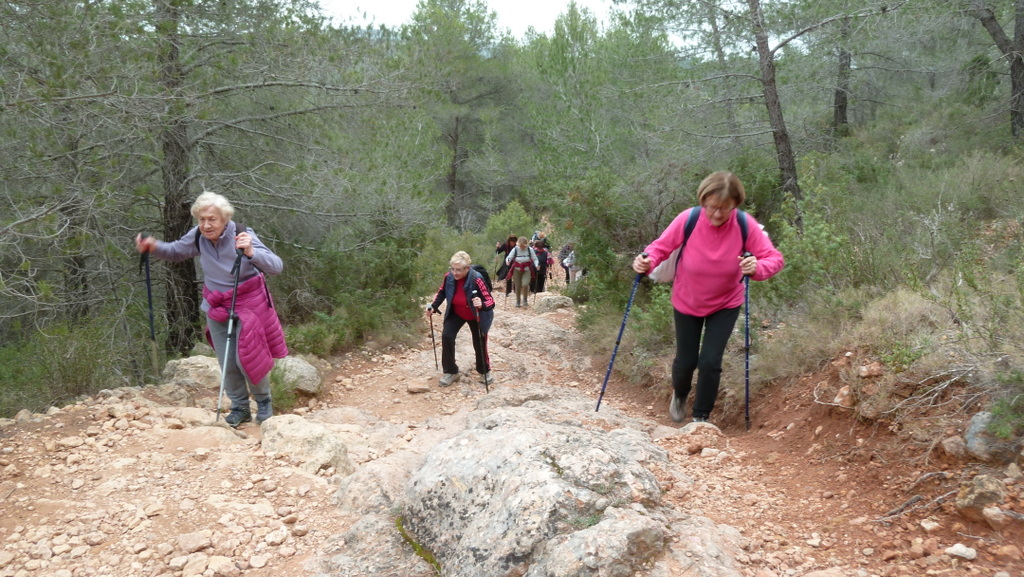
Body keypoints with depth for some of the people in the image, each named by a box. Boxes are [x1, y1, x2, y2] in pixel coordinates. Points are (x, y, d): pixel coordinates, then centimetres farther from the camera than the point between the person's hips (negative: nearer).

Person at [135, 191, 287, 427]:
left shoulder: (242, 235, -23)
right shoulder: (197, 236, -11)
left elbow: (277, 266, -29)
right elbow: (176, 252, 9)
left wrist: (251, 253, -46)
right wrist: (154, 247, -12)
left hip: (248, 304, -4)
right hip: (216, 305, 4)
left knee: (247, 359, -6)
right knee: (227, 363, 9)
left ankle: (264, 402, 22)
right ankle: (240, 408, 29)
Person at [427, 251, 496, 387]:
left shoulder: (476, 279, -36)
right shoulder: (449, 276, -22)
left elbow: (490, 301, -34)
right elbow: (442, 292, 0)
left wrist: (482, 305, -55)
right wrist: (433, 307, -12)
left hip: (476, 316, -3)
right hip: (456, 314, 3)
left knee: (479, 343, 7)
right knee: (447, 336, -14)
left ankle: (485, 371, 37)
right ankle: (451, 372, 2)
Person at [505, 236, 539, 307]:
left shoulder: (530, 249, -6)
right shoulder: (515, 250, -7)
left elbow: (535, 259, 0)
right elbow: (509, 257, -6)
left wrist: (536, 265, -18)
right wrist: (507, 261, -29)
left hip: (527, 270, -1)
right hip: (517, 270, 1)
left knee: (525, 284, -19)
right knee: (518, 286, 3)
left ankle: (525, 300, 4)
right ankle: (518, 301, 24)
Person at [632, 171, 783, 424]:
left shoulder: (746, 226, -23)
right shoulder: (688, 219, -24)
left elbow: (775, 258, -20)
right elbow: (661, 246, -12)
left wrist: (758, 268, -43)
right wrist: (647, 261, -34)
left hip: (725, 305, 0)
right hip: (687, 302, 0)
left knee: (710, 362, -8)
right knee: (685, 361, 10)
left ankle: (701, 417, 17)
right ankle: (679, 395, 47)